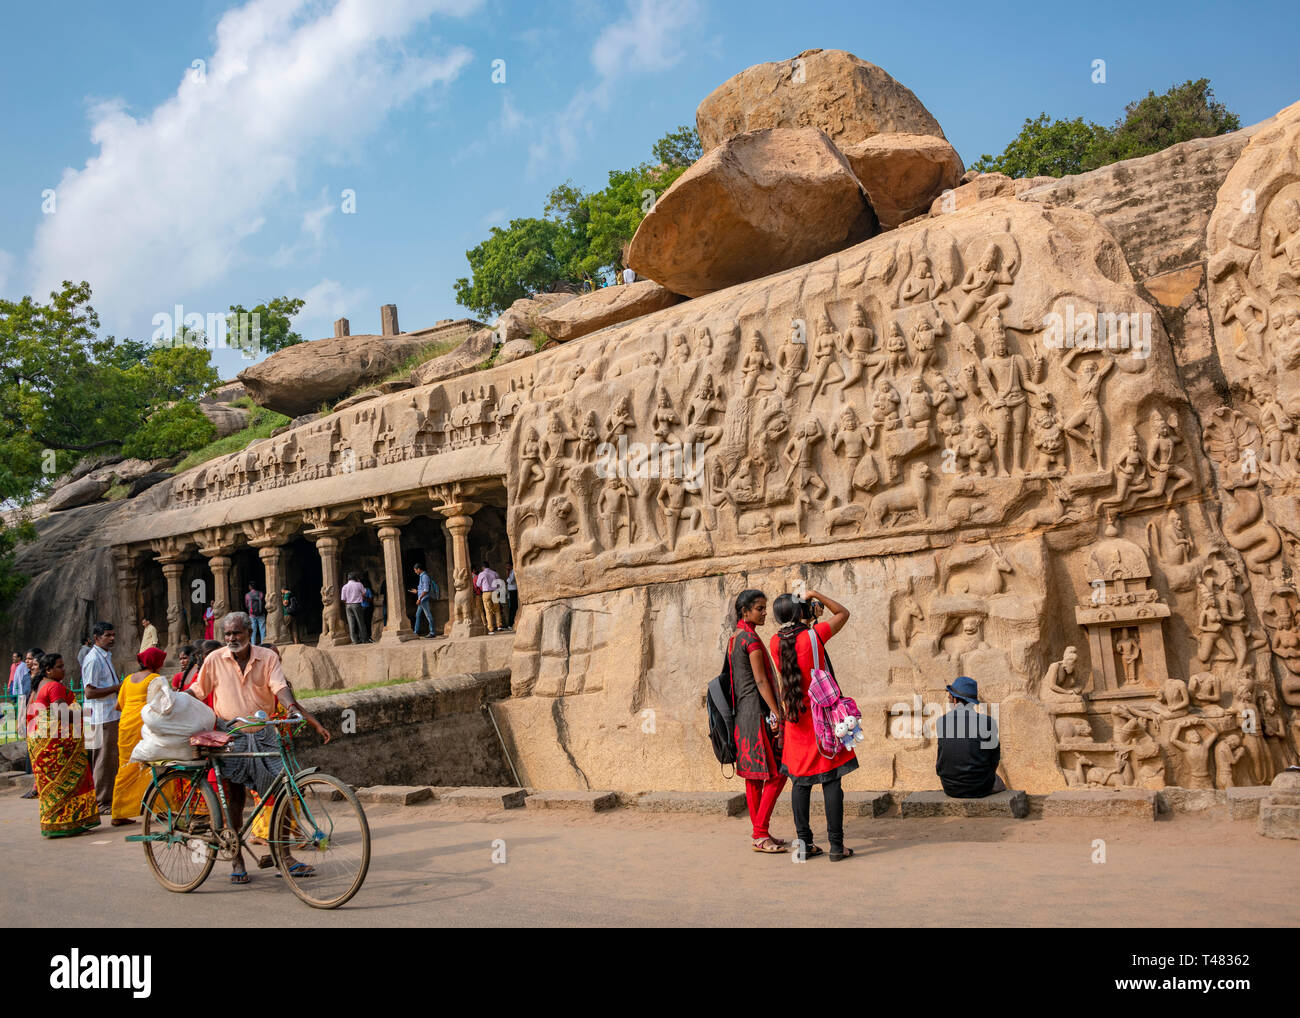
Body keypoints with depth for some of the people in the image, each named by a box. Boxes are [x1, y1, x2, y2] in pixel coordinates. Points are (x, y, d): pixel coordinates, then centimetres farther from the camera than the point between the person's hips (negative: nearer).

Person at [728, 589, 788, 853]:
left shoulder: (734, 639, 16)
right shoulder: (751, 638, -13)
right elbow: (761, 681, -17)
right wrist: (777, 714, -16)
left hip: (742, 712, 10)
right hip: (757, 711, -10)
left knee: (754, 775, 12)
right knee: (776, 773, -7)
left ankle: (758, 832, 16)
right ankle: (761, 834, -7)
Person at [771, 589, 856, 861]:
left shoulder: (776, 642, 0)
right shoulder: (814, 635, -11)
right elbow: (843, 613, 4)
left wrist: (808, 619, 24)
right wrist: (816, 595, 9)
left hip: (795, 719, 4)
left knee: (800, 782, 9)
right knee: (831, 781, 0)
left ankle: (804, 843, 11)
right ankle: (836, 846, 0)